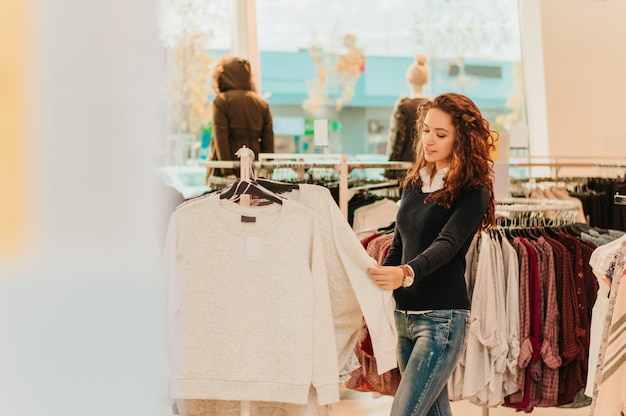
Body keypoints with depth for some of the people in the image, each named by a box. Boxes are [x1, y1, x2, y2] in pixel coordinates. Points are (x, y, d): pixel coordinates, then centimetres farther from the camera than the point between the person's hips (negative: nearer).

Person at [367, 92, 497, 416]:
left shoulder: (474, 192, -9)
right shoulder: (414, 183, 13)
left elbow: (447, 244, -24)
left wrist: (405, 274, -41)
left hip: (442, 318, -7)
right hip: (405, 314, 7)